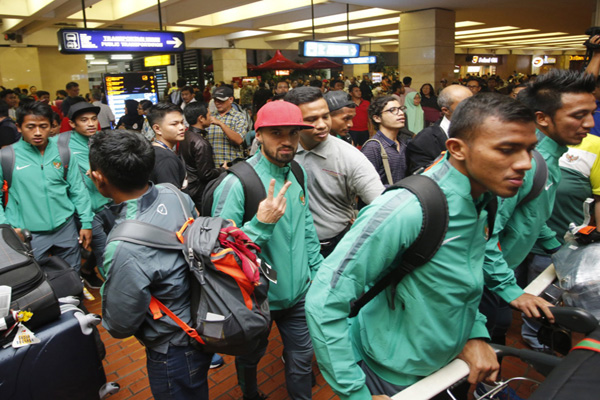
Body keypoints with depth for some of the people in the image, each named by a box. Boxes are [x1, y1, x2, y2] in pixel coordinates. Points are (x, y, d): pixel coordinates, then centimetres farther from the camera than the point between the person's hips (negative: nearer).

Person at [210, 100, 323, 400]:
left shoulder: (298, 173, -2)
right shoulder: (236, 183, -23)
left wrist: (318, 271, 10)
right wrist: (261, 224, -32)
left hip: (299, 292, 4)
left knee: (301, 358, 18)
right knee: (250, 357, 24)